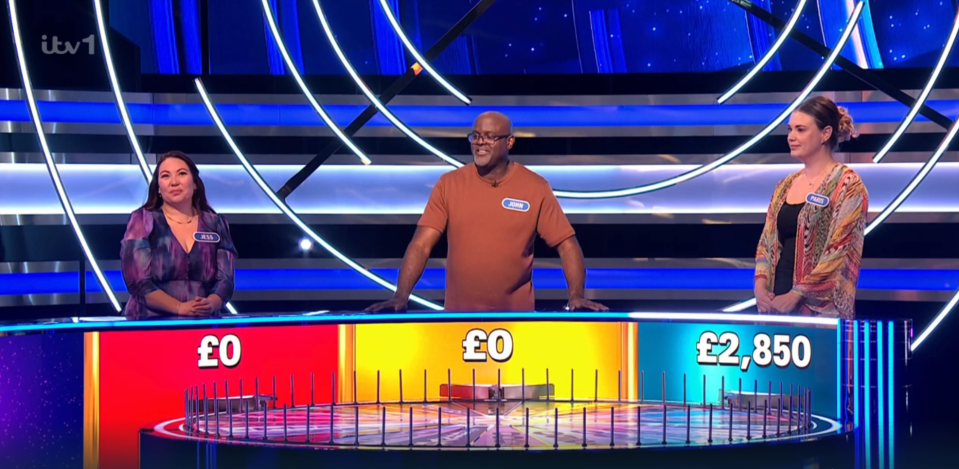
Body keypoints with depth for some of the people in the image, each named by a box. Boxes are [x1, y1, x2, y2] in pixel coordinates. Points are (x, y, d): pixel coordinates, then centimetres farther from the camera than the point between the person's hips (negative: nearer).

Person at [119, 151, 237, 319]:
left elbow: (225, 280, 6)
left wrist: (211, 304, -16)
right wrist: (179, 307, -18)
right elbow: (138, 281, -6)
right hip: (151, 324, -2)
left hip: (204, 324, 3)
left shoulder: (215, 224, 12)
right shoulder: (143, 221, 4)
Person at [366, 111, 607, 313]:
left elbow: (567, 244, -4)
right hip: (459, 313, 1)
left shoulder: (535, 187, -3)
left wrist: (577, 296, -18)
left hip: (516, 314, -1)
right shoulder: (448, 184, -1)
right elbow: (421, 244, -6)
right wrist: (401, 296, -18)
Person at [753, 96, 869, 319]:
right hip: (778, 300, 6)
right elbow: (767, 242, 15)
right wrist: (761, 284, -3)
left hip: (820, 307, -6)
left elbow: (840, 251, -13)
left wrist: (796, 294, -16)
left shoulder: (847, 185, -6)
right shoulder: (785, 185, 14)